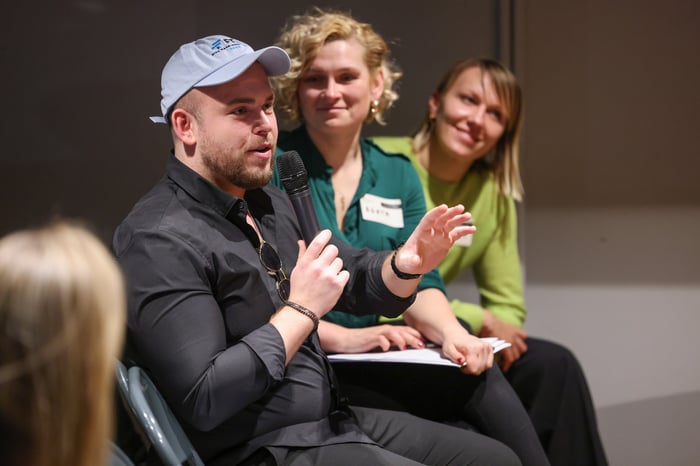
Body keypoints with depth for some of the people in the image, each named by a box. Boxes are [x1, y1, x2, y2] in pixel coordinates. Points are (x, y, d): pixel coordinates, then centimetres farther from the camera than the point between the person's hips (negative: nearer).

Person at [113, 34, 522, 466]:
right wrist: (301, 309, -22)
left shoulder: (270, 203, 10)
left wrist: (407, 264, -3)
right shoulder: (161, 241, -19)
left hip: (335, 420, 10)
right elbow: (202, 400, -26)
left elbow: (355, 277, 21)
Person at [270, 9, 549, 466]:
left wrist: (450, 332, -16)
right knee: (474, 384, -24)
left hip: (370, 360, 5)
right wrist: (340, 338, -23)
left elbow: (419, 284, 6)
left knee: (477, 372, -25)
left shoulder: (398, 175, 13)